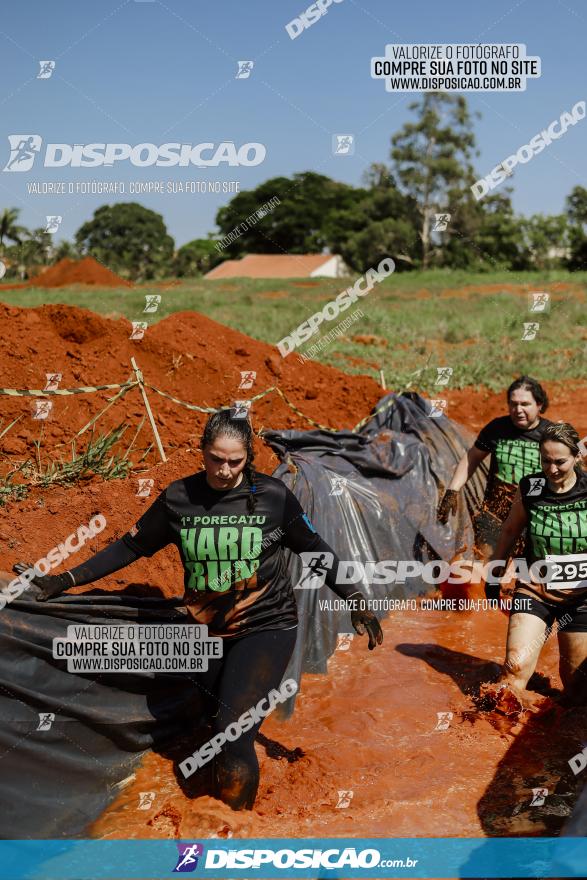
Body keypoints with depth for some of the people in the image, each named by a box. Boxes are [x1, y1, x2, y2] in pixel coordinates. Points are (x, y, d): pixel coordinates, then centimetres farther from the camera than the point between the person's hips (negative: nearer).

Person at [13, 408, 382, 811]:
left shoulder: (273, 496, -10)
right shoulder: (178, 498, -5)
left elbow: (315, 550, 2)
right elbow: (130, 547, 5)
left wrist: (357, 601, 0)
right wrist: (64, 580, 3)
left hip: (266, 627, -3)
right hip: (208, 632, 3)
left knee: (233, 734, -16)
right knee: (214, 728, 15)